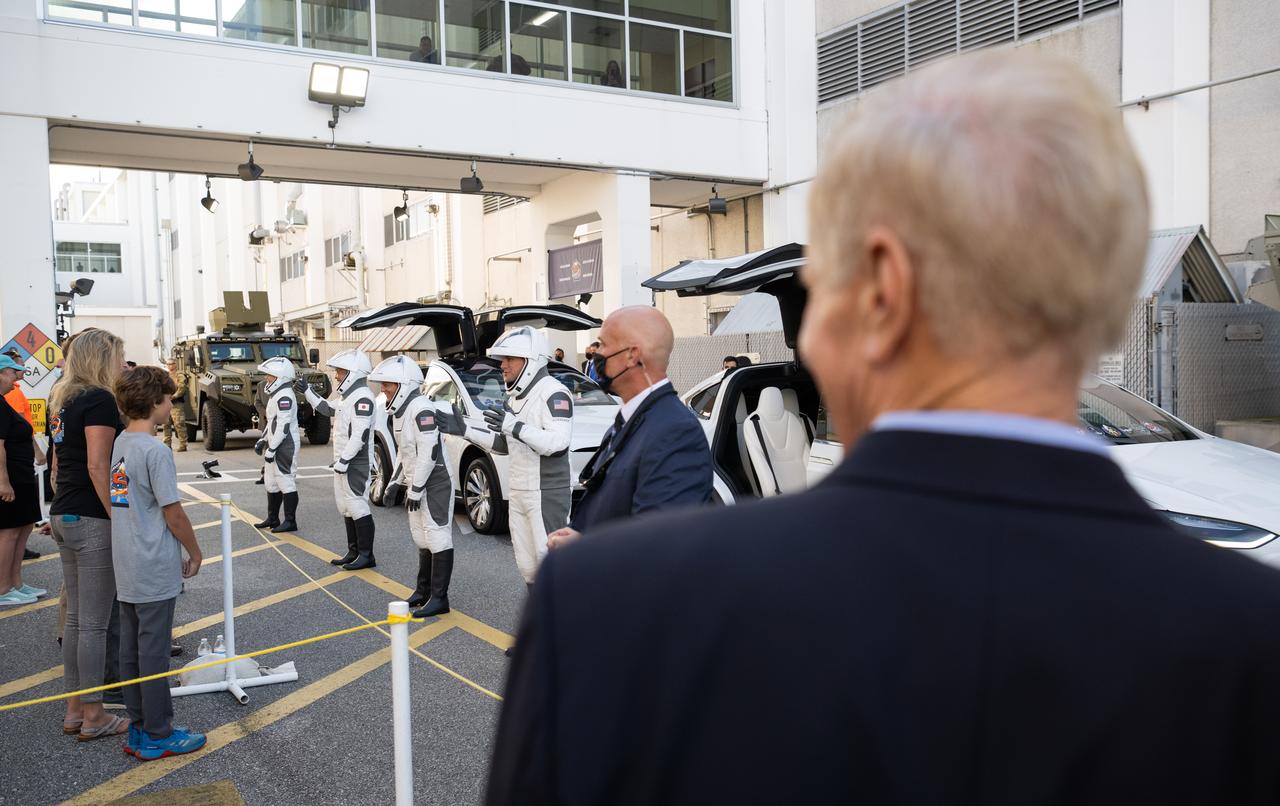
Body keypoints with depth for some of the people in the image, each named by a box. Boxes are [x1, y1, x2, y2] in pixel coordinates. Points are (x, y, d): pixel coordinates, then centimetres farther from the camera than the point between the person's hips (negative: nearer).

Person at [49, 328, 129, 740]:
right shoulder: (99, 400, -14)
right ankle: (94, 716, 8)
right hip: (91, 520, -9)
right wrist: (120, 520, -19)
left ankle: (75, 709, 24)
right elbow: (97, 466, -21)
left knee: (76, 617, 15)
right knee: (95, 622, -1)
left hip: (63, 516, 9)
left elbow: (60, 462, 18)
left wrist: (63, 505, 22)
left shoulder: (63, 400, 14)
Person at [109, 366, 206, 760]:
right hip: (155, 570, -8)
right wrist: (195, 553, -1)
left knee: (131, 651, 13)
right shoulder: (155, 451, -18)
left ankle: (139, 730, 24)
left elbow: (127, 506, 13)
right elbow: (172, 512, -16)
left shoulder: (119, 444, 7)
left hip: (126, 571, 8)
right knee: (154, 652, 1)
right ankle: (158, 735, 10)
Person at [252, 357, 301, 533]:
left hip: (285, 446, -11)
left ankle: (290, 522, 0)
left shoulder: (284, 396, -18)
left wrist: (272, 449, -21)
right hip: (275, 445, 11)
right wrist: (262, 440, 19)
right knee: (272, 481, 16)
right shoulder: (276, 395, 16)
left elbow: (284, 426, -23)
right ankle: (273, 519, 26)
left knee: (286, 482, -6)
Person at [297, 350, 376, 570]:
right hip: (343, 462, 11)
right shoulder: (348, 396, 16)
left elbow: (360, 435, -24)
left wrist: (344, 460, -24)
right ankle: (354, 551, 22)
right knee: (346, 508, 14)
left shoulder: (362, 397, -17)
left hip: (355, 463, -11)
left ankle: (366, 555, -3)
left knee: (357, 507, -8)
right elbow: (329, 410, 34)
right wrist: (307, 392, 30)